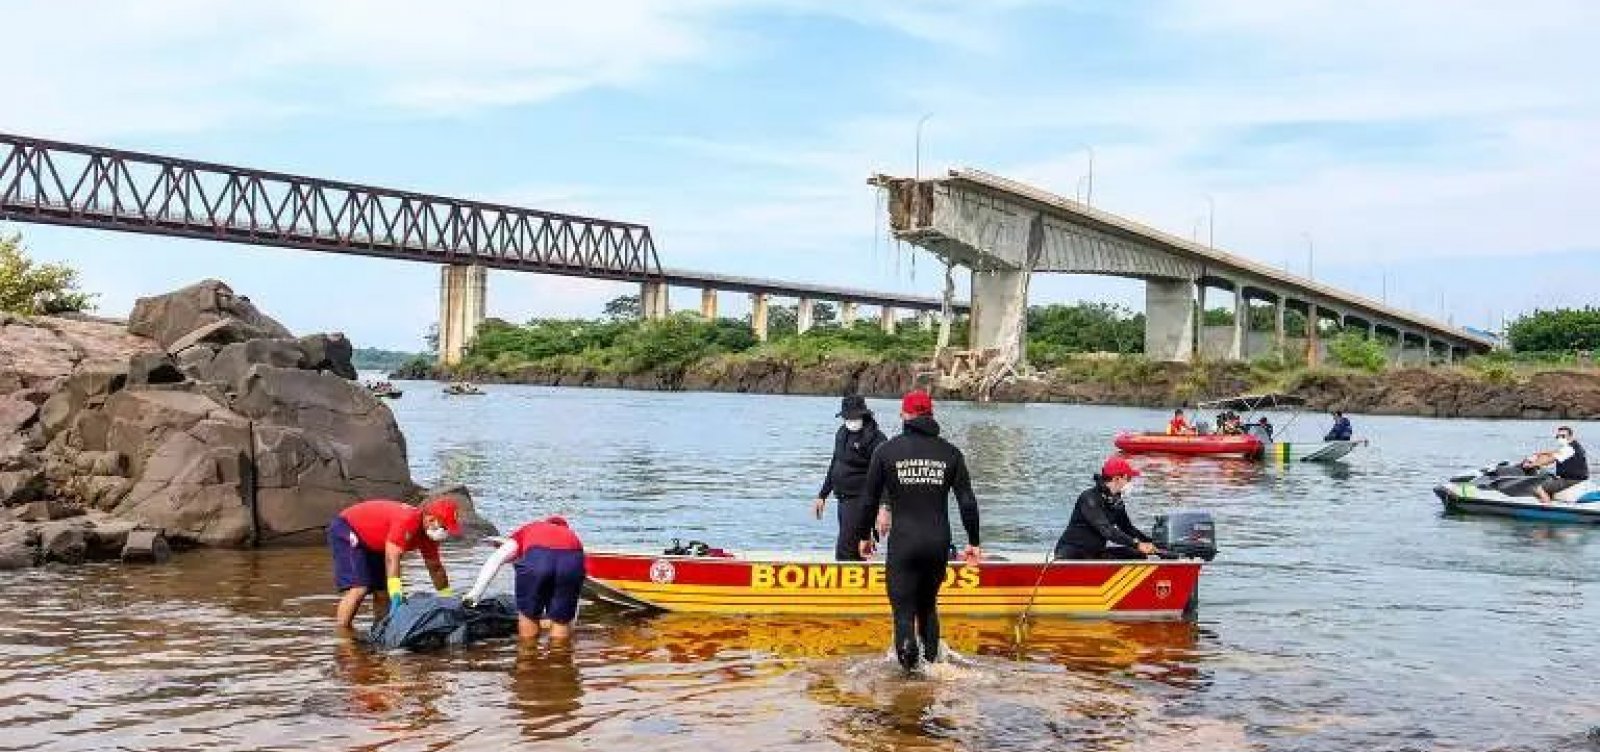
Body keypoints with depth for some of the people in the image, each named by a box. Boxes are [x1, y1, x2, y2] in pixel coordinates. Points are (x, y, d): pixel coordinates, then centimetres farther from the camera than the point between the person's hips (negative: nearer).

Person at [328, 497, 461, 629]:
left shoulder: (427, 533, -6)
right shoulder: (407, 520, -33)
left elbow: (435, 568, 5)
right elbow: (392, 558, -40)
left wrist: (448, 599, 5)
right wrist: (396, 594, -45)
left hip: (370, 542, 10)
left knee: (382, 591, 5)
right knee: (359, 588, -22)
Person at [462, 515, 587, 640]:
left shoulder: (525, 531, 37)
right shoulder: (570, 535, 41)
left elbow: (496, 558, 19)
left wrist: (475, 593, 15)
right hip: (573, 559, 1)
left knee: (528, 615, 23)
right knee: (561, 621, 18)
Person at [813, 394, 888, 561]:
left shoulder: (875, 438, -14)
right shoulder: (842, 433, 13)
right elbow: (834, 466, 25)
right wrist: (822, 496, 27)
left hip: (860, 501, -8)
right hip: (843, 500, 9)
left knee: (844, 552, -14)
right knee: (854, 553, 13)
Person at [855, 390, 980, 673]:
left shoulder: (887, 450, 0)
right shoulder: (949, 452, 5)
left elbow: (870, 499, 4)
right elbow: (967, 501, 5)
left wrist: (864, 535, 16)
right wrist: (973, 541, 13)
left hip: (903, 542, -3)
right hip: (939, 542, 3)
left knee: (903, 606, 1)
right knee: (929, 604, 19)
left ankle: (908, 645, -23)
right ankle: (932, 659, 18)